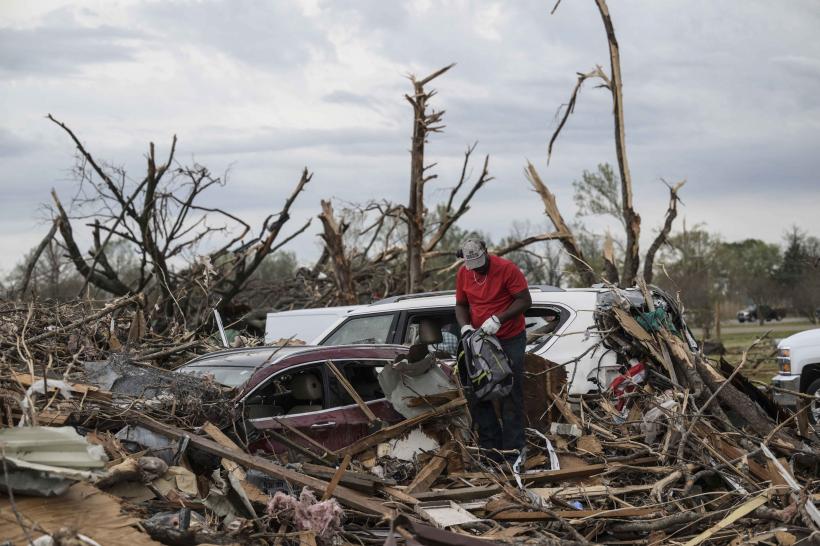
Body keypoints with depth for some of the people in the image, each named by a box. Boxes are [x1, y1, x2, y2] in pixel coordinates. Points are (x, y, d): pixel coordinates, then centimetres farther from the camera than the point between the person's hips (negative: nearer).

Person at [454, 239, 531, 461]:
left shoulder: (507, 269, -16)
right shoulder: (463, 273, -1)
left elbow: (525, 300, -17)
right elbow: (461, 305, 9)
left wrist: (498, 319, -26)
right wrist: (465, 326, -11)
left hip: (510, 341, -5)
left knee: (510, 397, -1)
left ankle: (512, 452, 3)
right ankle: (491, 445, 13)